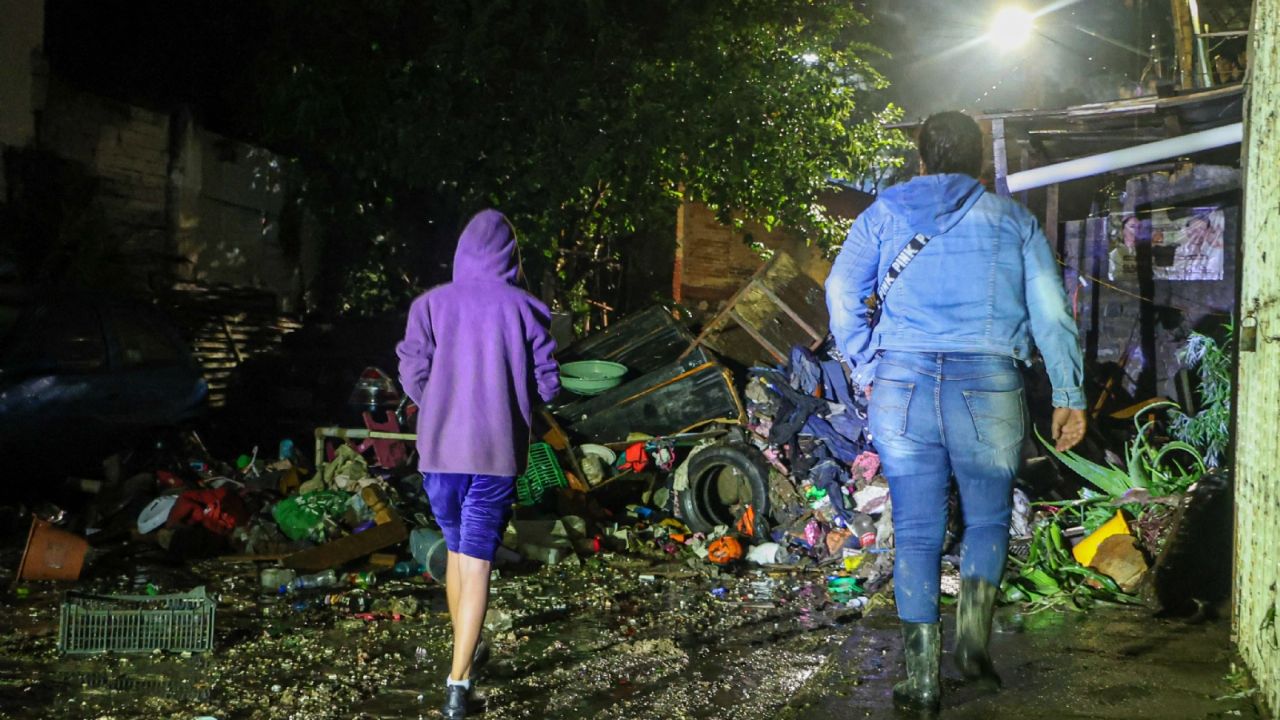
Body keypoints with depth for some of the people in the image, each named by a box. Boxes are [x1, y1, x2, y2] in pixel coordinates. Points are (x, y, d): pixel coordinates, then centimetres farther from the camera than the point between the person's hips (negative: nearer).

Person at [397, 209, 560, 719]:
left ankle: (464, 655, 35)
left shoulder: (431, 304, -2)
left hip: (441, 448, 2)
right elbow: (547, 385, -3)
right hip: (497, 452, -2)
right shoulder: (526, 310, -3)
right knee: (477, 561, 1)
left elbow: (413, 376, -6)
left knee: (456, 549, 21)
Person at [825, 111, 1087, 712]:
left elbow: (841, 290, 1)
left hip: (901, 383, 1)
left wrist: (866, 369, 6)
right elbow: (1050, 311, 6)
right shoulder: (1013, 219, 14)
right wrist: (1068, 394, 6)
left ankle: (922, 676, 6)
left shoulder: (886, 211, 13)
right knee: (988, 519, 16)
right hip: (988, 385, 0)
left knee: (916, 532, 6)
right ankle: (973, 634, -4)